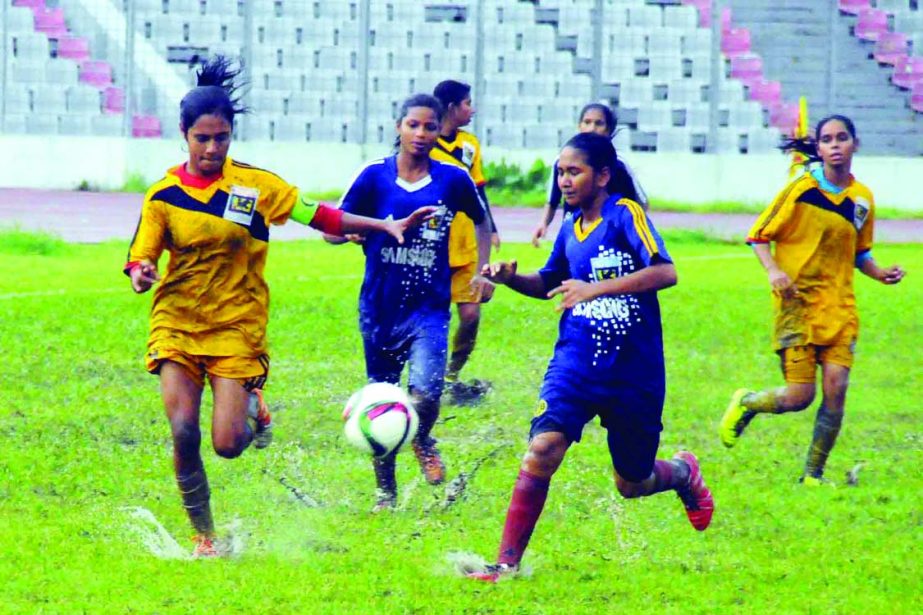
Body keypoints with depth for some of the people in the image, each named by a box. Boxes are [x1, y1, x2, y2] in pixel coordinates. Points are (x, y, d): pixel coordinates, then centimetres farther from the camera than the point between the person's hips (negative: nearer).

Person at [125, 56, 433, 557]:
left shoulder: (254, 185, -3)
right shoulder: (164, 194, -2)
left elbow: (318, 215, 6)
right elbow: (141, 257, 3)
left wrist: (386, 226, 2)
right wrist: (140, 275, -22)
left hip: (238, 327, -1)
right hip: (176, 324, 1)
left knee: (228, 444, -11)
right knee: (183, 433, -14)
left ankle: (253, 410, 26)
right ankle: (204, 535, 5)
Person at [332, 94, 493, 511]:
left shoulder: (453, 179, -2)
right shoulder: (375, 175, -3)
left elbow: (481, 221, 16)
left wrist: (483, 272, 9)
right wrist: (376, 229, -14)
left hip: (429, 307, -1)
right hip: (380, 307, 1)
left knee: (425, 394, -20)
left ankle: (423, 441, 14)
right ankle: (384, 492, 24)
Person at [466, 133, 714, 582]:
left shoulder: (625, 215, -11)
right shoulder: (571, 230, 7)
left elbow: (665, 272, -24)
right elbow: (549, 283, 25)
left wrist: (594, 288, -31)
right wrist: (512, 279, 4)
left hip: (634, 372, -4)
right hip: (576, 364, 4)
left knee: (632, 484, 12)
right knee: (542, 448, -21)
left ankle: (684, 473, 48)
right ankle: (506, 564, -19)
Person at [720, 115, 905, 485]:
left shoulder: (862, 198, 9)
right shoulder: (801, 190, -5)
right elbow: (758, 236, -1)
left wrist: (881, 274, 4)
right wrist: (773, 271, -18)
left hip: (839, 307, 4)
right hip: (798, 303, -4)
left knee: (836, 391, -8)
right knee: (798, 396, -9)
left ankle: (813, 475, 6)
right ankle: (745, 404, 23)